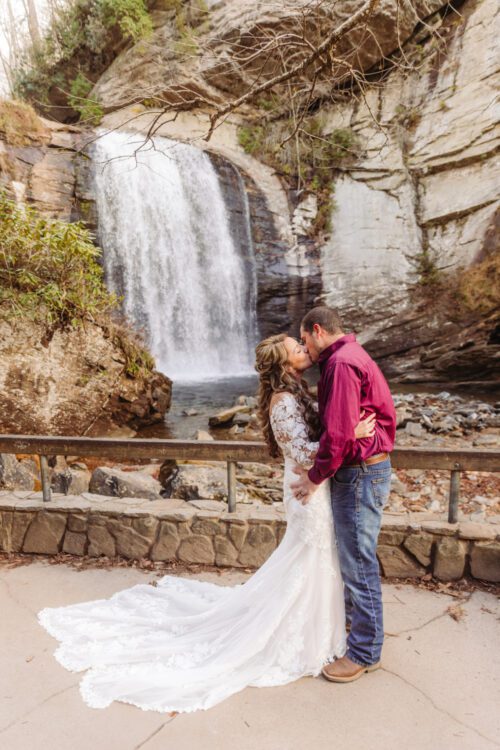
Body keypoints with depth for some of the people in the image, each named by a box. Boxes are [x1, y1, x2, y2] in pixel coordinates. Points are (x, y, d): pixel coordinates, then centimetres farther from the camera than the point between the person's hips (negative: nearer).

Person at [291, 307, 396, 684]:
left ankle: (365, 652, 19)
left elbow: (339, 430, -25)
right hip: (365, 468, 11)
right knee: (352, 556, 23)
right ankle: (354, 618, 42)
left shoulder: (342, 363, -19)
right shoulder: (351, 356, 15)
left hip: (360, 473, -11)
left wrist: (316, 476, -14)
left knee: (359, 562, 2)